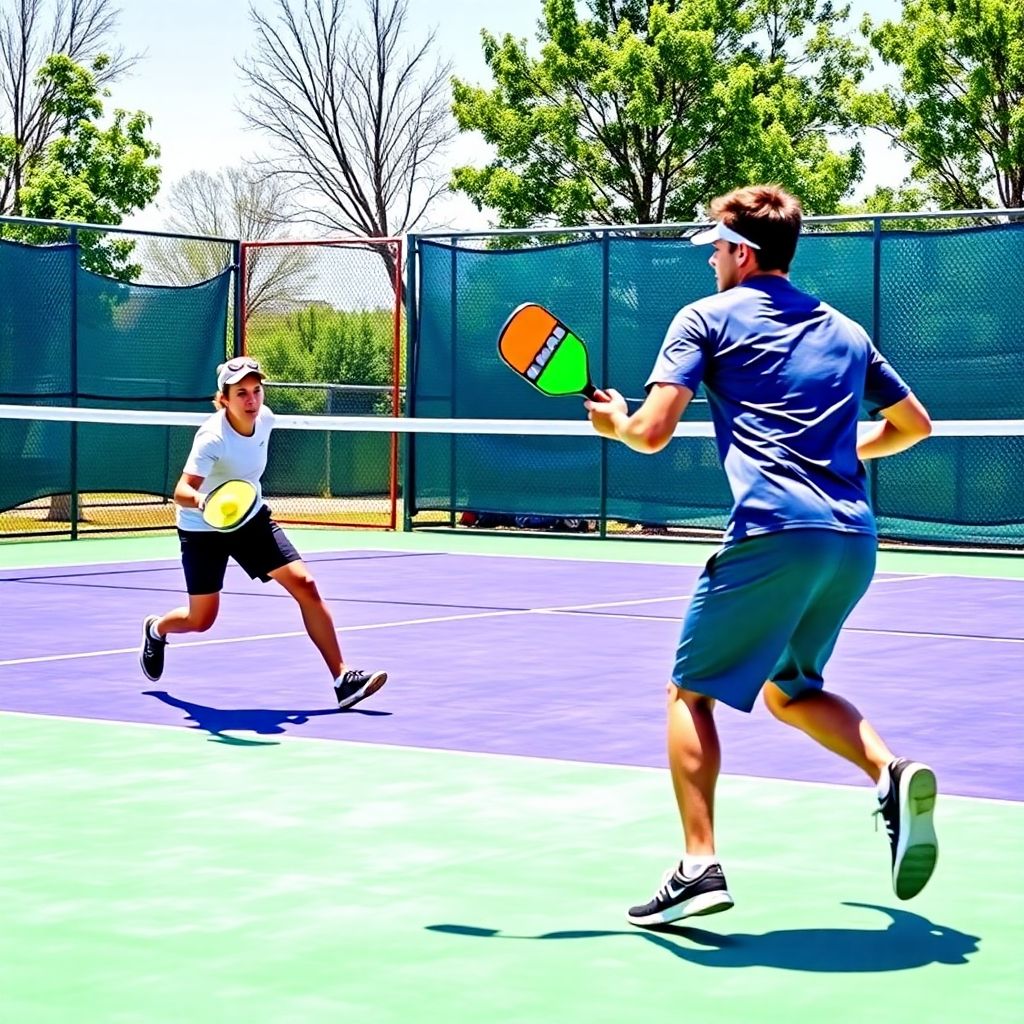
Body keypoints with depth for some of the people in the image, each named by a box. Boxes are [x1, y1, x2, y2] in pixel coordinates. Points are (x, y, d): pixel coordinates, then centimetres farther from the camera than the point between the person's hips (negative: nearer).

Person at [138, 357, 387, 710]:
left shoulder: (265, 418, -11)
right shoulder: (213, 438, -30)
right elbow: (181, 492, -40)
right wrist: (201, 500, -61)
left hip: (251, 518, 5)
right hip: (203, 527, -5)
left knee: (305, 585, -11)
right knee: (201, 621, 6)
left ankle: (343, 679, -11)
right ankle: (155, 629, 44)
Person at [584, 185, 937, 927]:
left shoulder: (708, 318, 6)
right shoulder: (846, 331, 22)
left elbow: (653, 432, -4)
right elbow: (915, 425, 31)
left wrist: (616, 423, 18)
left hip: (775, 530, -6)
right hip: (855, 539, 6)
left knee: (692, 691, 6)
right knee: (788, 690, 23)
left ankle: (700, 865, -7)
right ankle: (892, 773, -2)